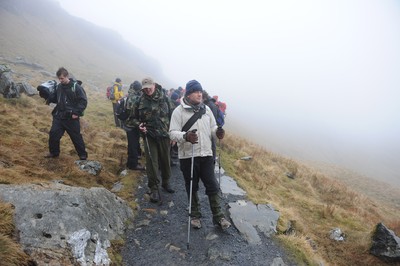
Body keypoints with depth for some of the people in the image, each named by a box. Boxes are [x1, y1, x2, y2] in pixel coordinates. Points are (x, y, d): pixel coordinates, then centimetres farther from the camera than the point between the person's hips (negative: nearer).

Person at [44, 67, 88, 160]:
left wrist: (77, 113, -18)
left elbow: (83, 101, -13)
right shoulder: (59, 87, 7)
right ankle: (54, 152, 23)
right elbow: (55, 99, 21)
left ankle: (83, 155, 17)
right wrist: (48, 96, -1)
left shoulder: (76, 87, -11)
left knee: (76, 137, 3)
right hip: (59, 116, 5)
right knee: (53, 134, 2)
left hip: (71, 118, -5)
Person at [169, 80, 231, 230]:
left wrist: (217, 132, -10)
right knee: (192, 188, 12)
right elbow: (173, 133, -12)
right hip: (188, 156, -3)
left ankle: (218, 216, 22)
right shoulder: (179, 111, -7)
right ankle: (195, 215, 32)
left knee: (212, 186, 7)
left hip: (206, 154, 3)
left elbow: (212, 127, 14)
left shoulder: (206, 109, 8)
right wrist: (185, 136, -32)